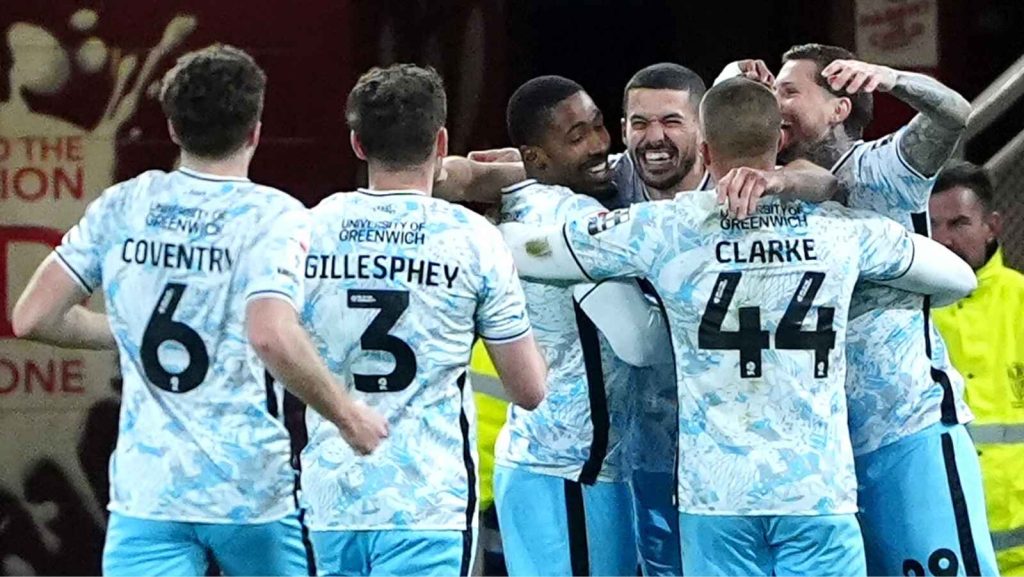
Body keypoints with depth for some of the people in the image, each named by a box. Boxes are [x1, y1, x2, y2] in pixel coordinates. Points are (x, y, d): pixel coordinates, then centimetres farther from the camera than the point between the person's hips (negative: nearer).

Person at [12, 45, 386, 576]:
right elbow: (272, 337, -24)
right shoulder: (272, 215, -8)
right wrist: (347, 416, -12)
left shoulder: (122, 207, 4)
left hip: (146, 490, 2)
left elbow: (33, 319, 4)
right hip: (252, 492, -2)